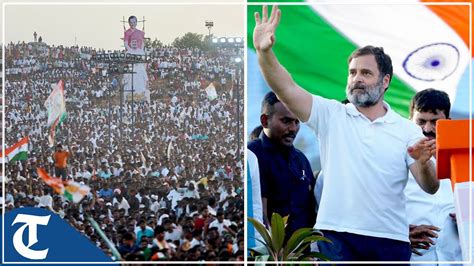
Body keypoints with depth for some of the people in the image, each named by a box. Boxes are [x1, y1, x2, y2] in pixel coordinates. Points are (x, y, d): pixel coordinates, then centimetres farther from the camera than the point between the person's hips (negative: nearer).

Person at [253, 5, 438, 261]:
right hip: (336, 234, 0)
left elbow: (430, 188, 1)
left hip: (391, 239, 1)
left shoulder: (408, 130, 6)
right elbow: (286, 89, -8)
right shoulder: (331, 115, 6)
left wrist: (424, 163, -21)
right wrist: (264, 52, -24)